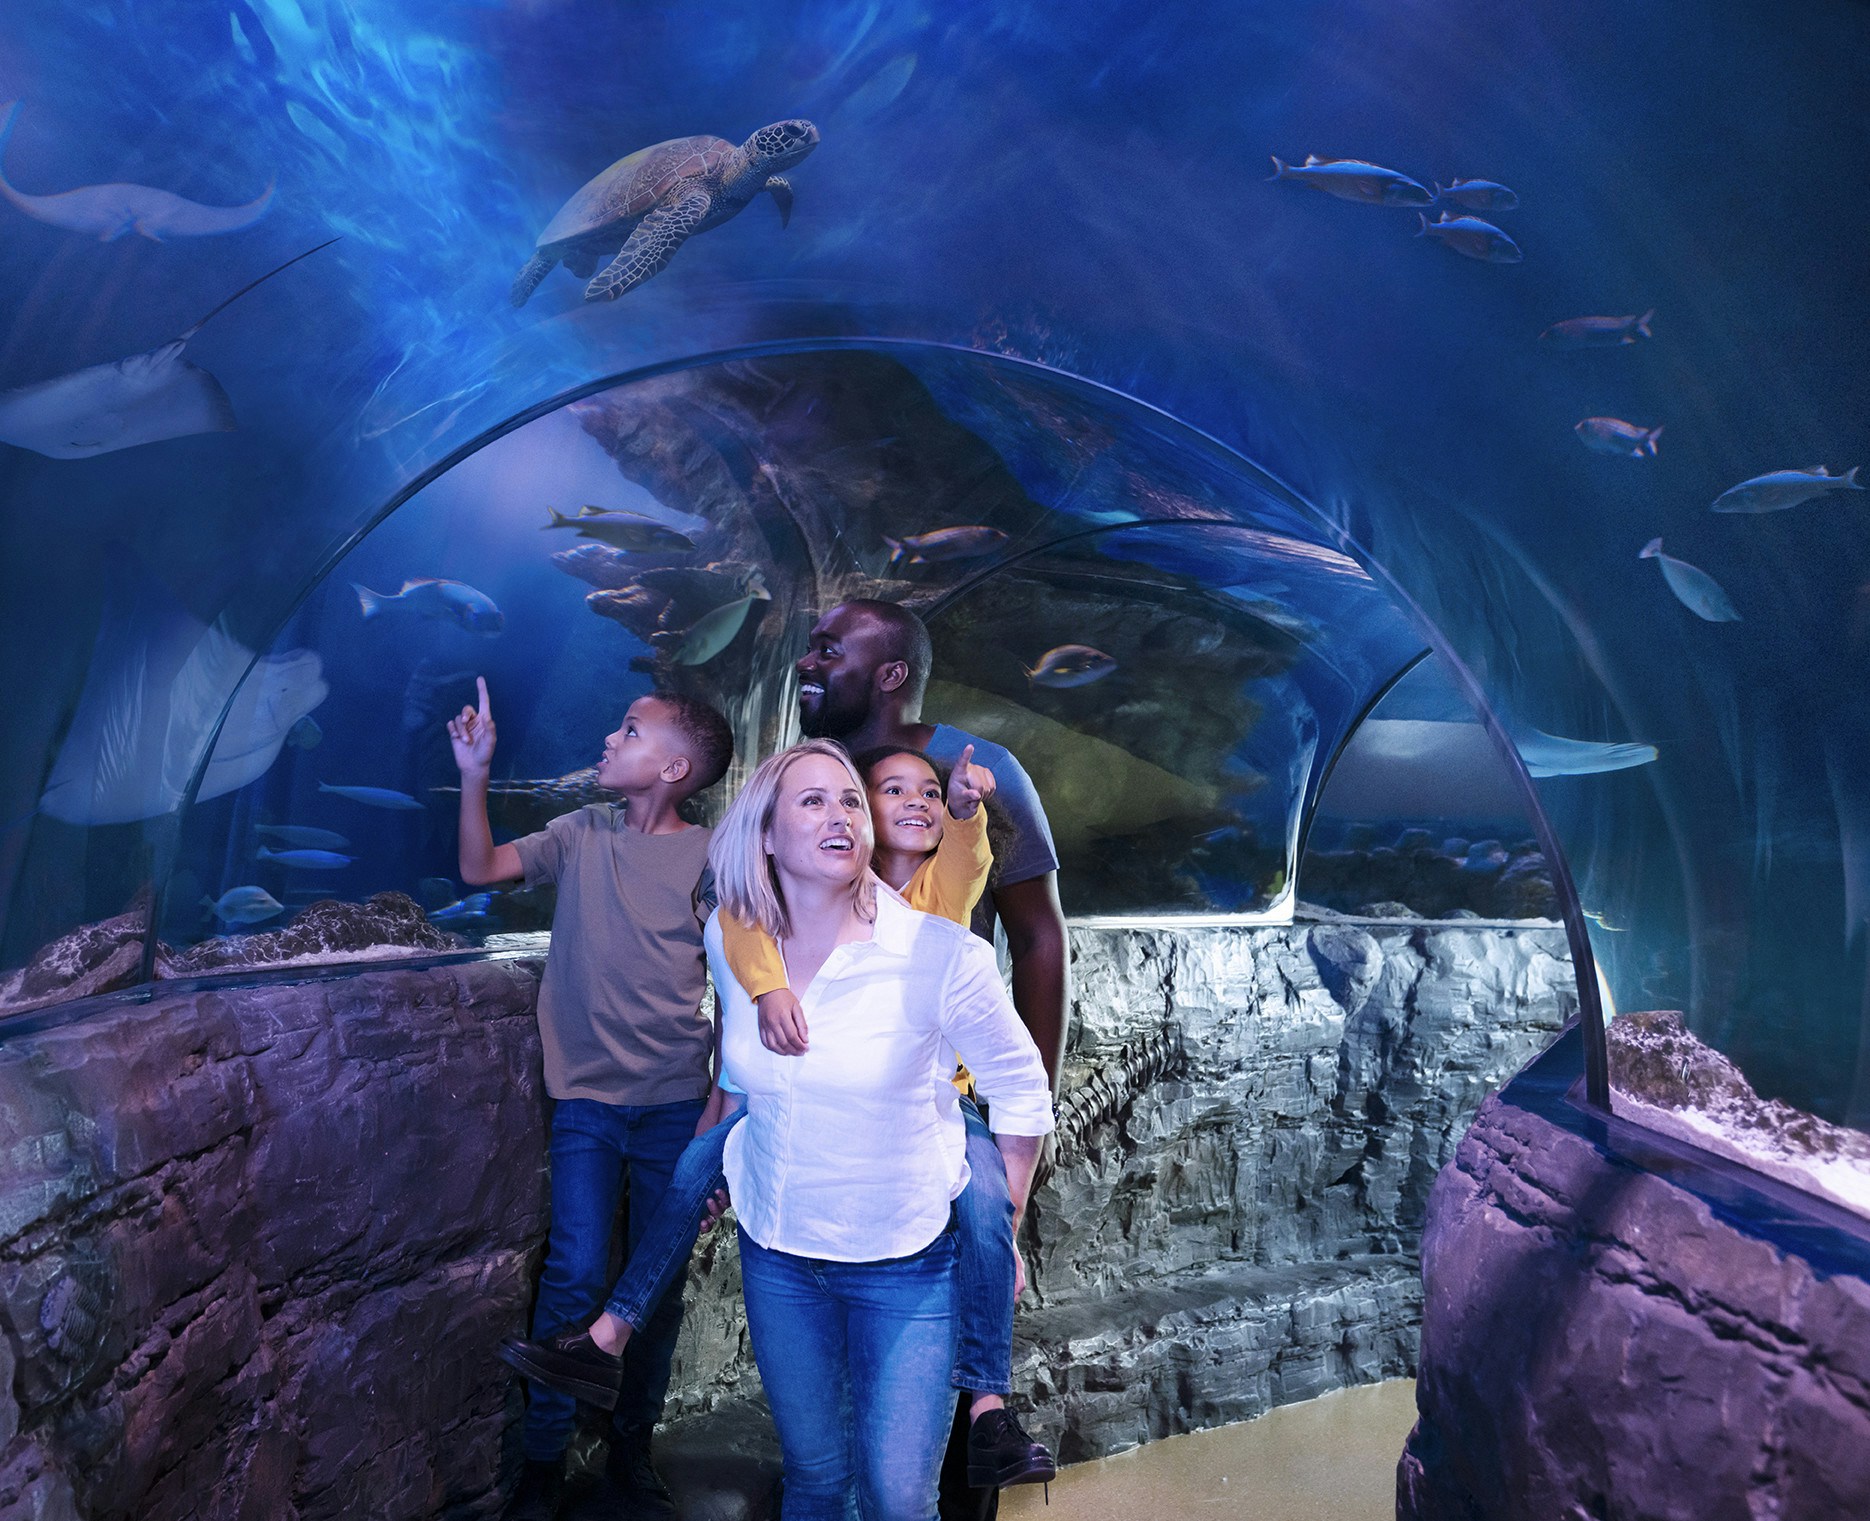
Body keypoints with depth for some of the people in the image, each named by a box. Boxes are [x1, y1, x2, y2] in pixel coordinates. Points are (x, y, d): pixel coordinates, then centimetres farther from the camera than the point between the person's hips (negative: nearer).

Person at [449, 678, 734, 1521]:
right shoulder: (582, 834, 3)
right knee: (576, 1275, -2)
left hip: (676, 1103, -1)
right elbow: (480, 869, -2)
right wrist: (475, 774, -12)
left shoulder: (708, 857, -6)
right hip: (588, 1099, 1)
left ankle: (632, 1446, 30)